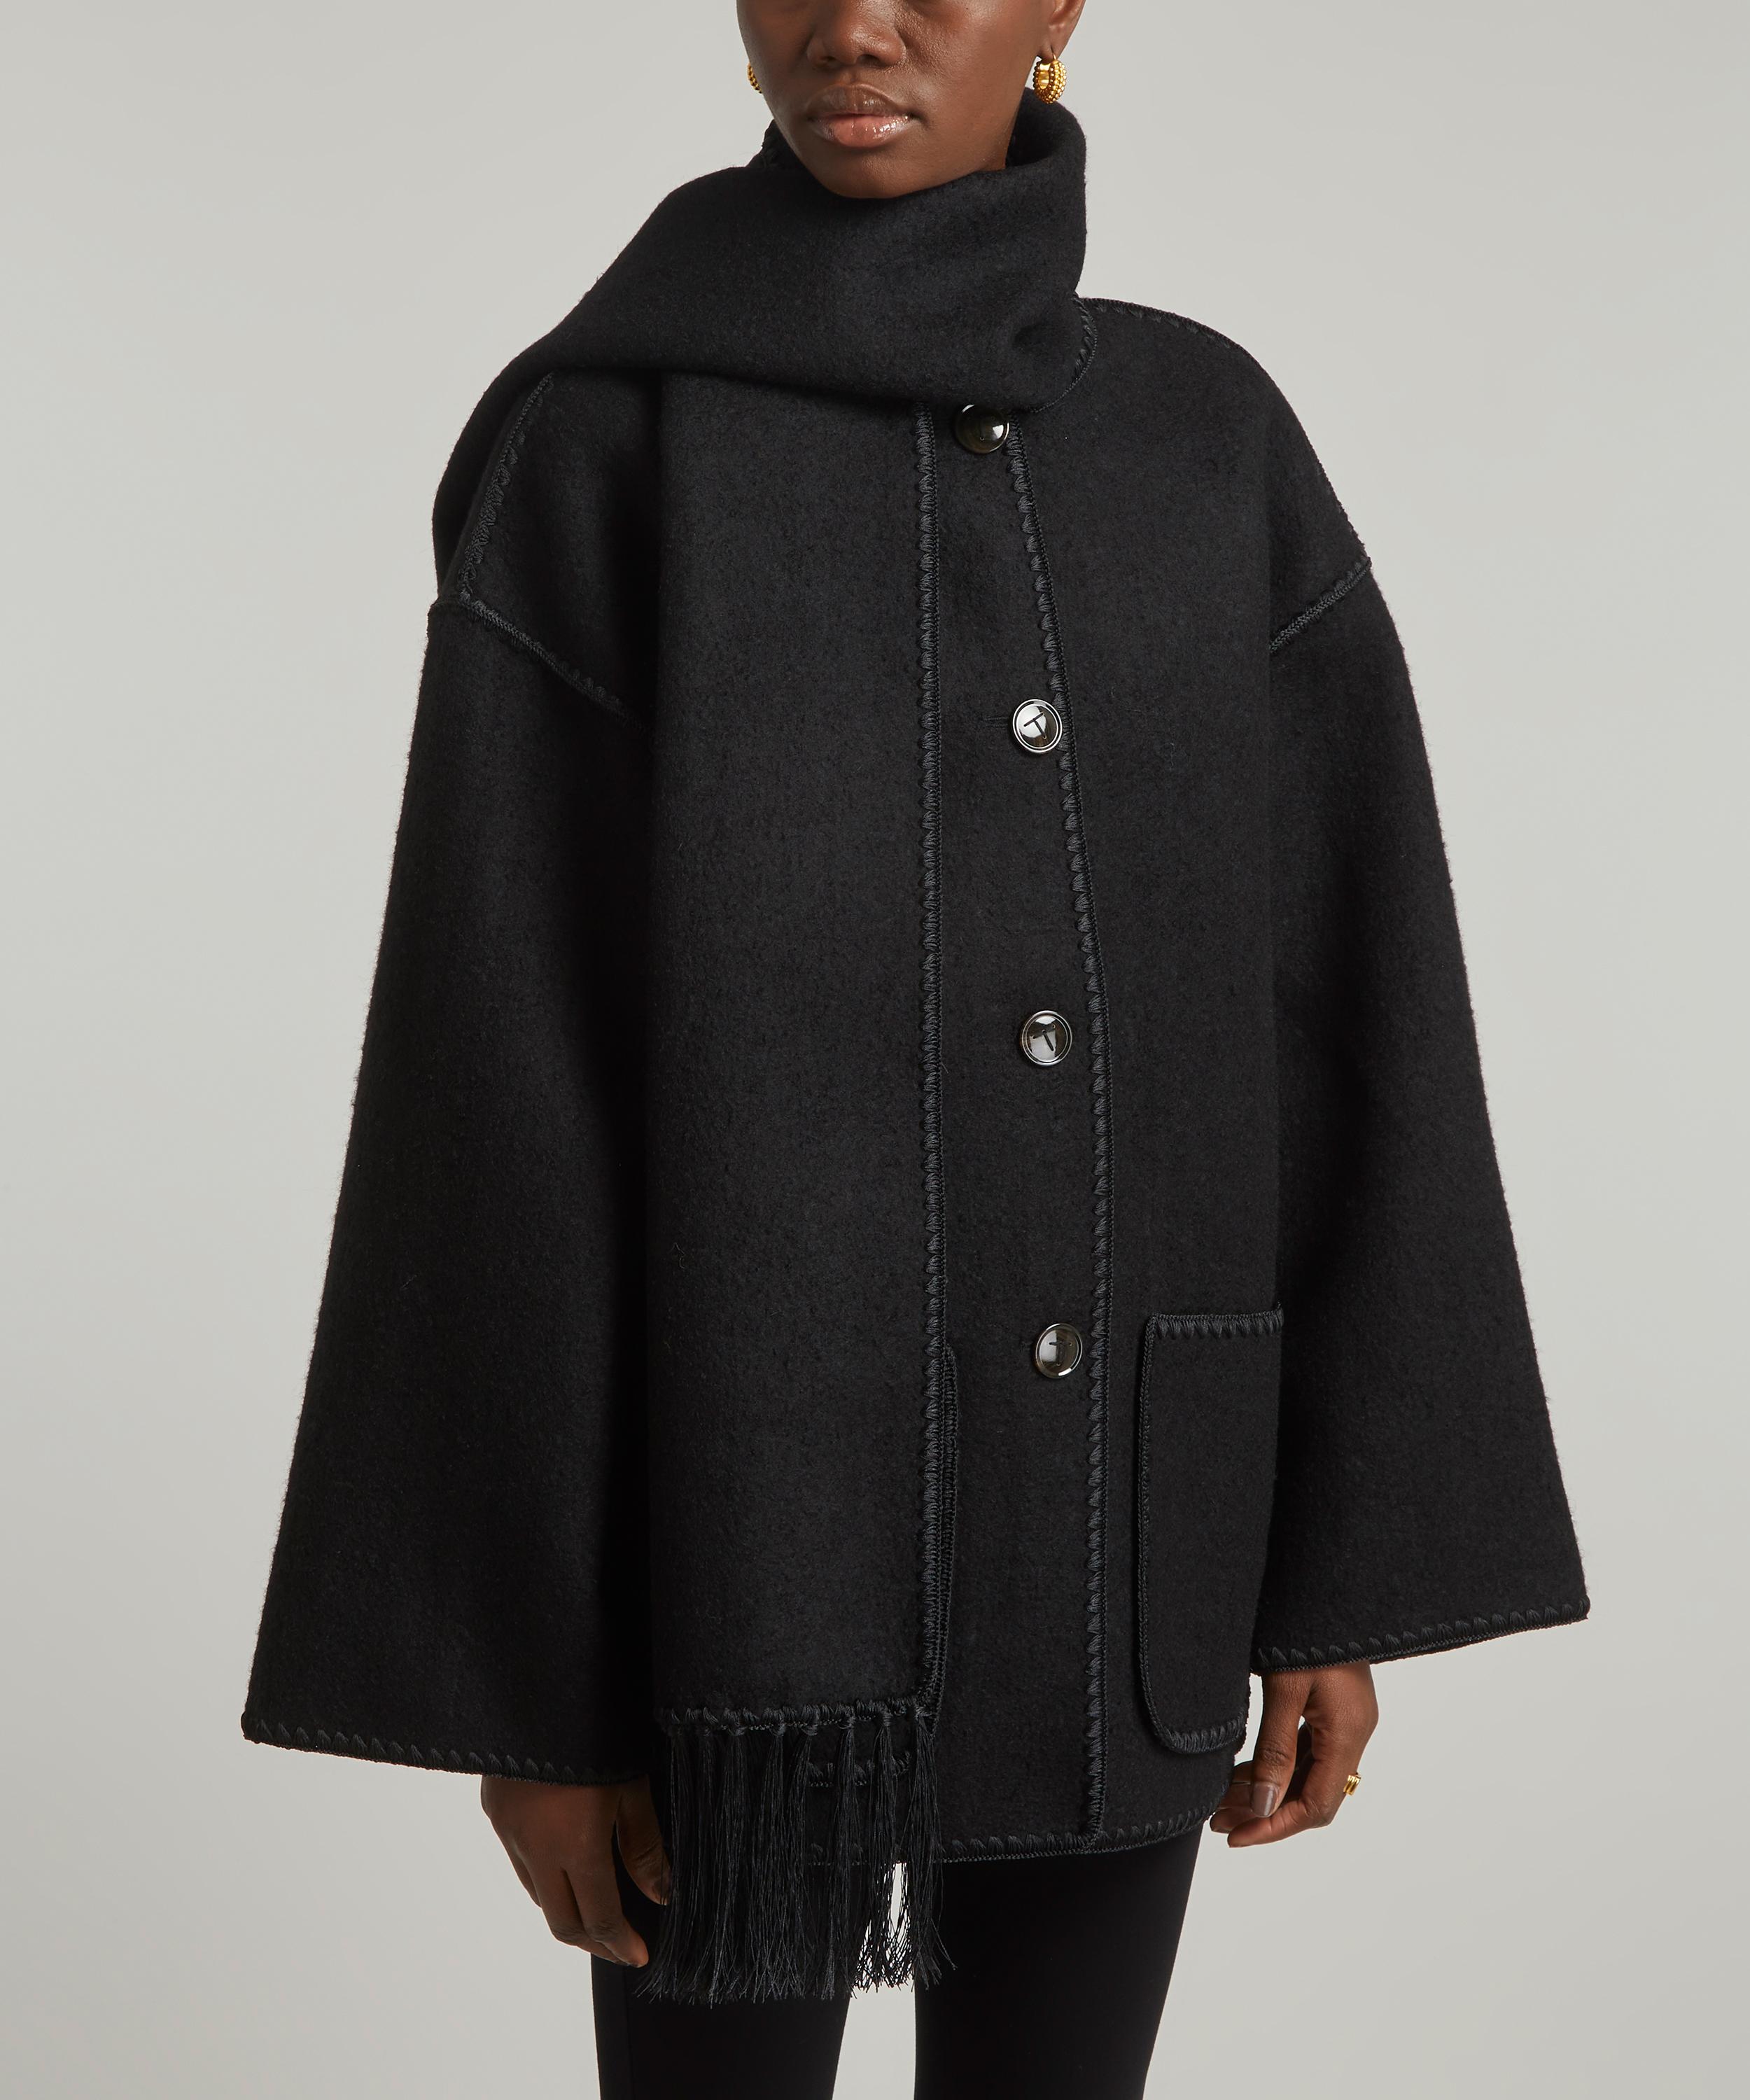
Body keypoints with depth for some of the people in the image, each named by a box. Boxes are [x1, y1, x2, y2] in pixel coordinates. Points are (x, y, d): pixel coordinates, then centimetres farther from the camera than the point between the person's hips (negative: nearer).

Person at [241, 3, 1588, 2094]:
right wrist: (511, 1655, -9)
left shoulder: (1215, 448, 5)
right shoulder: (596, 456, -6)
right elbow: (494, 1069, -9)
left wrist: (1352, 1558, 1)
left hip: (1108, 1502, 4)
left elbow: (1343, 1004, 3)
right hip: (745, 1498, -3)